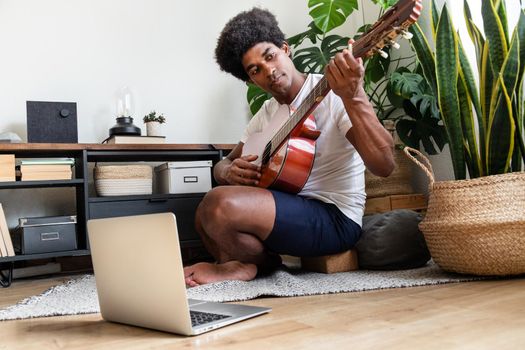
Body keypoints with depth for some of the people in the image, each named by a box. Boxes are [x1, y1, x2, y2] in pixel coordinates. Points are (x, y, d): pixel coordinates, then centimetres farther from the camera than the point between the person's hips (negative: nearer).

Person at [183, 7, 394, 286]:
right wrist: (230, 173, -8)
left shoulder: (332, 92, -10)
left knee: (219, 204, -26)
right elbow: (223, 164, 18)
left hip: (335, 217, -8)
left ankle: (263, 263, -1)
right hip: (289, 207, 8)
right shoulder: (267, 113, 12)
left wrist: (353, 96, -37)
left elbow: (384, 165, -23)